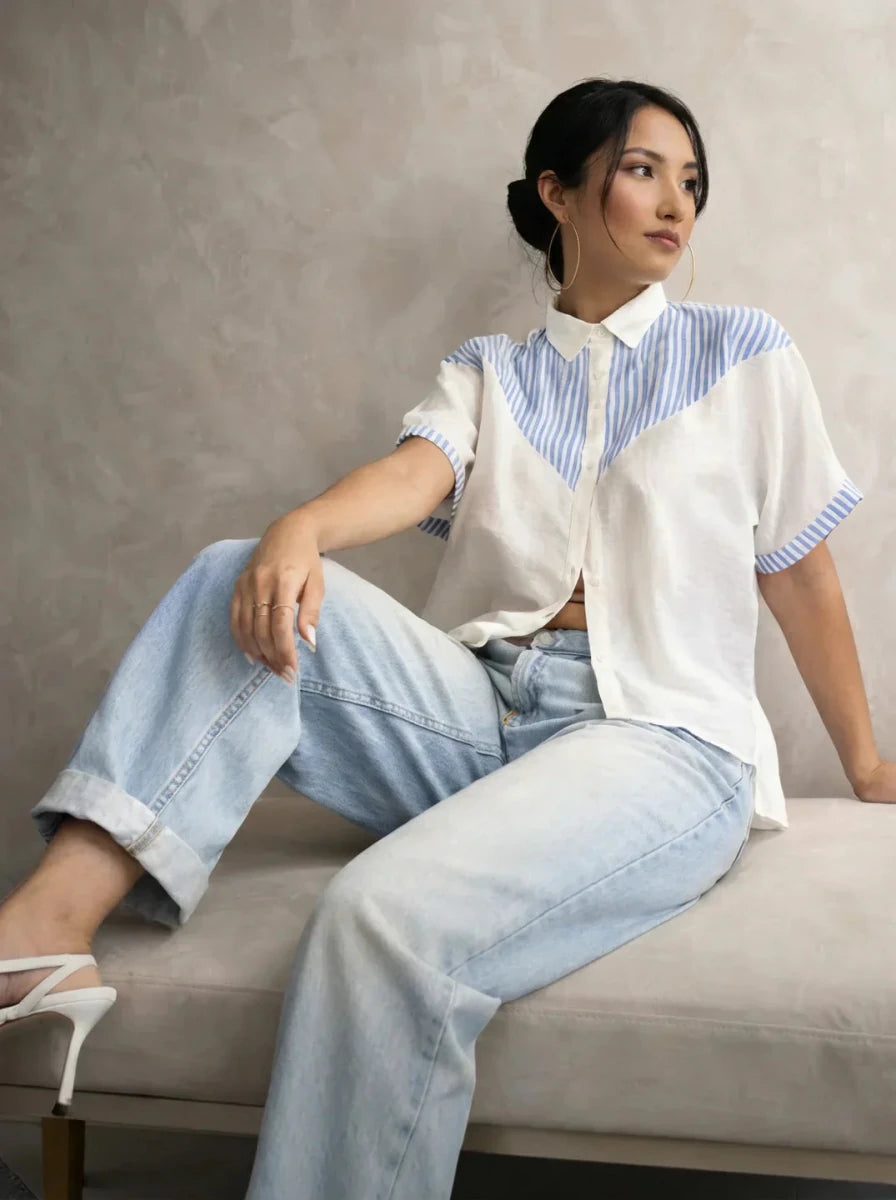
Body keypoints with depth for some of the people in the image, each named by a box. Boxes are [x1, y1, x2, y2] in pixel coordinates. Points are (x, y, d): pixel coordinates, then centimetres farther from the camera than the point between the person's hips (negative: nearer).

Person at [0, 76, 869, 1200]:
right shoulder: (489, 374, 17)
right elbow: (416, 475, -4)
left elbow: (801, 573, 13)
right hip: (477, 713, 4)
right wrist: (300, 527, -26)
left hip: (661, 737, -4)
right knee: (239, 583, -19)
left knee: (384, 916, -33)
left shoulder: (744, 354, 11)